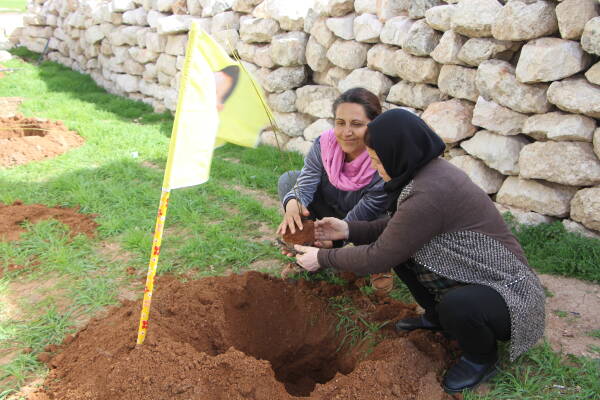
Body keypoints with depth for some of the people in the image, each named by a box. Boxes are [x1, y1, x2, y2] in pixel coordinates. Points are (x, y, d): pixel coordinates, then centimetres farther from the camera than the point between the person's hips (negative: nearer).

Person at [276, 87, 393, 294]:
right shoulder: (324, 144, -20)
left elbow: (362, 214, -34)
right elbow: (306, 183, -26)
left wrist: (333, 236, -47)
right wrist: (293, 202, -49)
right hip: (333, 213, 4)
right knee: (288, 180, -13)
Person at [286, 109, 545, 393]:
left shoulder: (428, 193, -32)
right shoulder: (430, 170, -3)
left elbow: (377, 258, -23)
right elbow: (396, 227, 9)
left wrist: (323, 258, -10)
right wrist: (349, 230, 0)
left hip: (506, 289, -8)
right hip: (471, 274, 9)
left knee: (457, 305, -37)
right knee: (397, 247, -2)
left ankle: (482, 358, -2)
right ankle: (437, 317, 19)